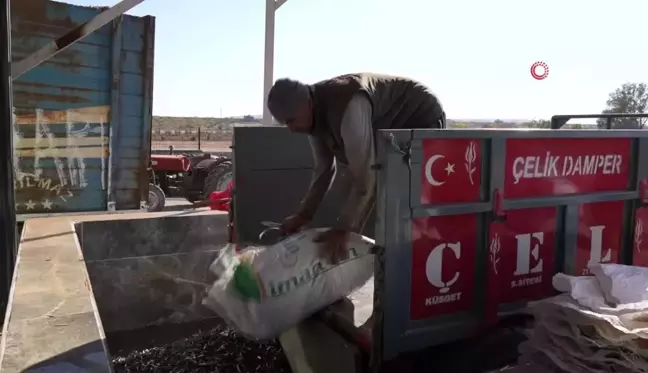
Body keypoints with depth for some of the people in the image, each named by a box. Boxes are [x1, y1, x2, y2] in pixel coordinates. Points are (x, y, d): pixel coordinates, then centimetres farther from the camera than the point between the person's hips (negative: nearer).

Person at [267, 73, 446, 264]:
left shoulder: (348, 106, -39)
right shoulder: (314, 113, -10)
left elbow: (364, 173, -41)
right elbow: (324, 168, -4)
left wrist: (341, 229, -41)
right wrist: (303, 214, -10)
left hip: (422, 120, -8)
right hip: (392, 130, 8)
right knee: (353, 191, 6)